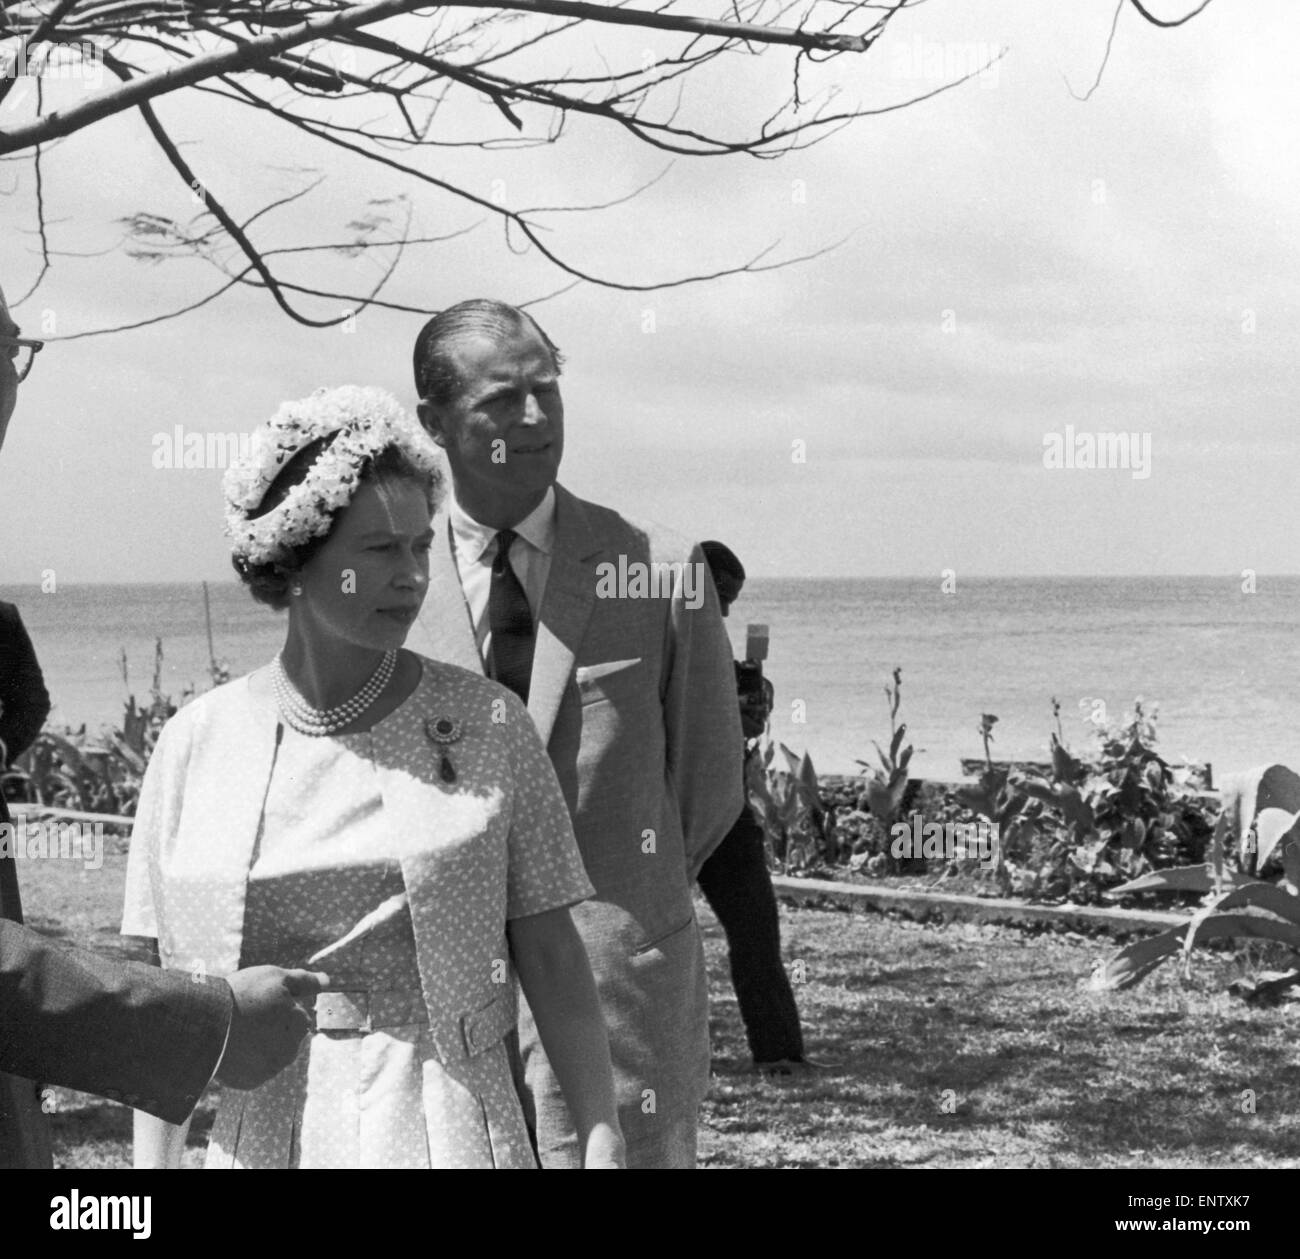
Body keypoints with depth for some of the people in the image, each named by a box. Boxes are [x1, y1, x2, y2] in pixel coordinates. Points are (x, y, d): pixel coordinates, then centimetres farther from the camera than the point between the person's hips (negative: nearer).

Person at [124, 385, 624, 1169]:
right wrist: (153, 1165, 4)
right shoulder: (198, 743, 0)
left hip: (451, 1128, -1)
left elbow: (552, 957, -1)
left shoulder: (487, 723, -2)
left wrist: (604, 1142, -5)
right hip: (267, 1132, 1)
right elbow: (164, 987, 6)